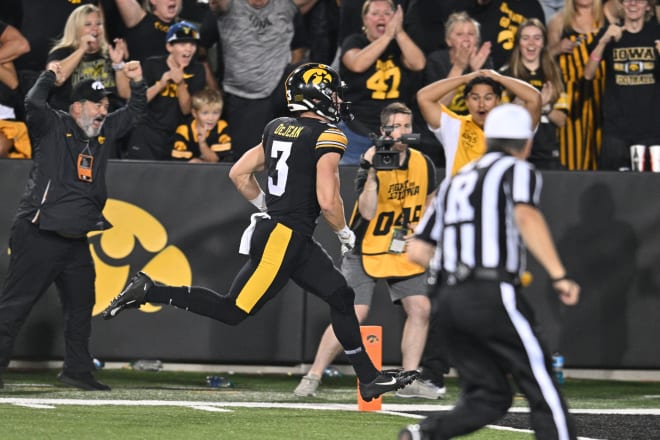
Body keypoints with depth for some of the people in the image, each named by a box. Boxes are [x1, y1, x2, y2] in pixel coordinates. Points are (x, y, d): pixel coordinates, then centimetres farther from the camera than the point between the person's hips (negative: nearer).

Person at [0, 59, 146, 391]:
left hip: (76, 239, 8)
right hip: (38, 236, -8)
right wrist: (49, 76, -11)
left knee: (82, 305, 12)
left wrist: (137, 83, 7)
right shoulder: (53, 127, -6)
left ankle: (77, 370, 22)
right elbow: (33, 105, -25)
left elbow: (135, 112, 24)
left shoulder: (104, 132, 13)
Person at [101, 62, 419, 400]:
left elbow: (239, 174, 14)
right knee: (233, 311, -4)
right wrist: (345, 234, -2)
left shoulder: (277, 128, 11)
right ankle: (149, 292, -4)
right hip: (285, 239, -9)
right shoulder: (328, 136, -13)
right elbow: (327, 200, -20)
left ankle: (369, 378, 18)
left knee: (341, 297, 13)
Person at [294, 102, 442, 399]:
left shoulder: (423, 164, -1)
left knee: (420, 308, -6)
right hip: (365, 250, -5)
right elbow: (367, 212, -29)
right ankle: (313, 377, -5)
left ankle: (409, 380, 4)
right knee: (353, 314, -14)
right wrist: (373, 172, -37)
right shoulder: (371, 162, -16)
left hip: (404, 253, 5)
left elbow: (427, 200, 18)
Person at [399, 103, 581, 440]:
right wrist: (558, 275, -24)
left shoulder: (455, 181, 23)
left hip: (448, 299, 6)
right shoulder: (519, 171, 4)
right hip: (493, 297, -6)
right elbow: (526, 216, -19)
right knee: (543, 388, -2)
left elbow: (417, 251, 21)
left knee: (487, 398, 8)